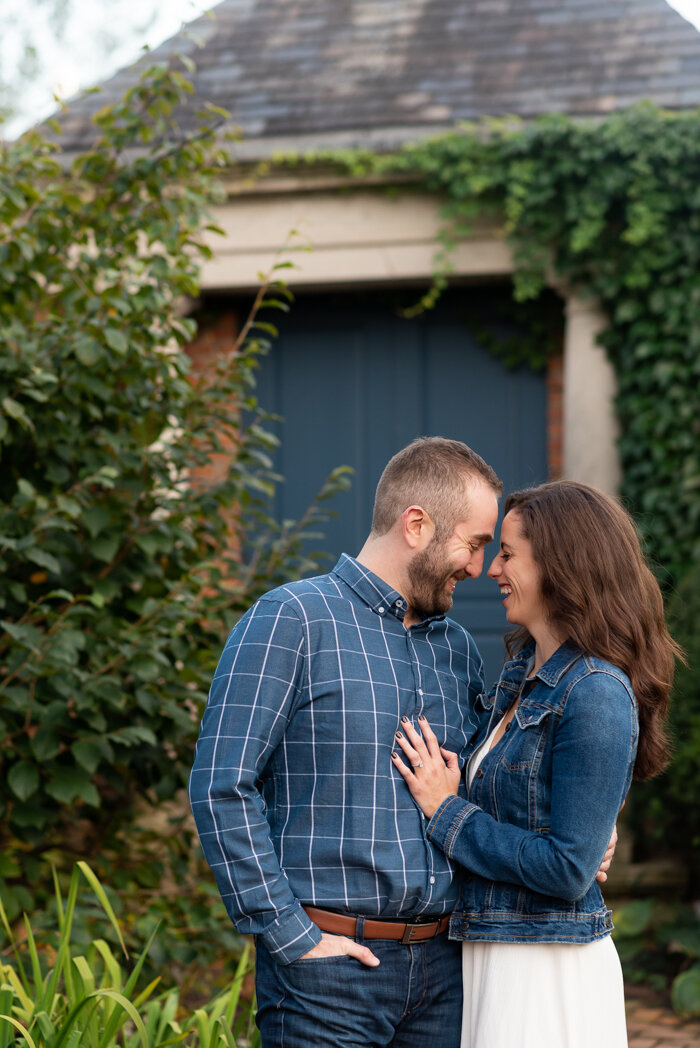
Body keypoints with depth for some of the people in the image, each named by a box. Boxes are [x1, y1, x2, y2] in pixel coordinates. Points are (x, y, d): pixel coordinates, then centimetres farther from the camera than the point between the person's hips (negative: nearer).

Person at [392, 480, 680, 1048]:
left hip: (549, 974, -8)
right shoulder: (523, 670, 9)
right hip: (493, 956, 9)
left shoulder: (596, 697, -19)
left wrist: (447, 809, -14)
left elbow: (568, 868, -20)